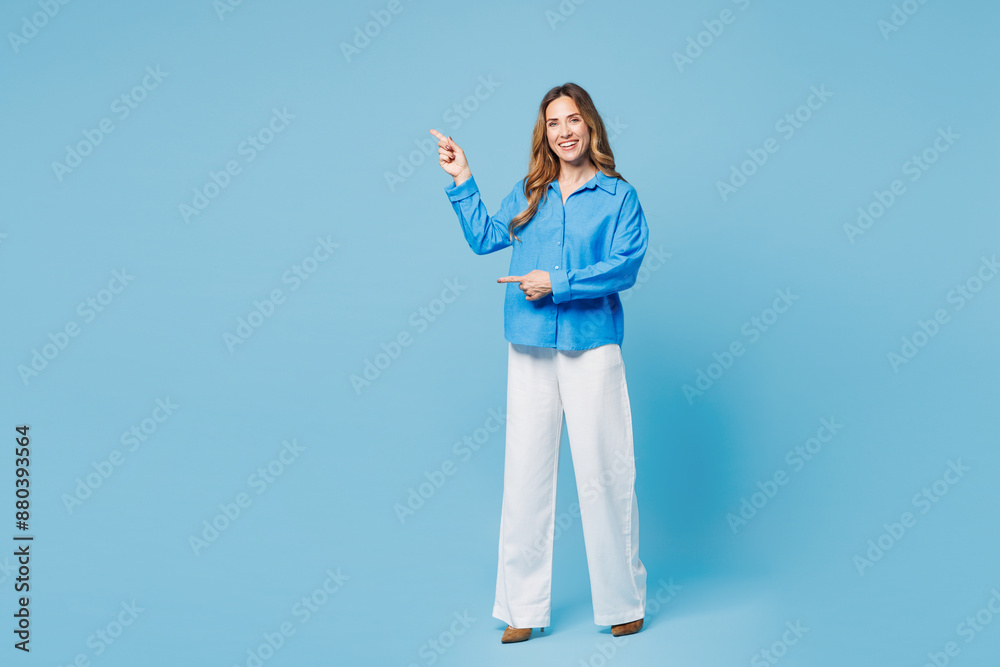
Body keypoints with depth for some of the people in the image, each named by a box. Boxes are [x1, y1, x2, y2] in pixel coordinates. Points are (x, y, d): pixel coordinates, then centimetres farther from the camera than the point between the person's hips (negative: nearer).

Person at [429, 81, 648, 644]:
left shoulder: (619, 196, 2)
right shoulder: (529, 193, 13)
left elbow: (625, 265, -9)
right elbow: (484, 238, 14)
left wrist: (558, 284, -14)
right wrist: (462, 180, 11)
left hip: (592, 347, -3)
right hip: (530, 349, 4)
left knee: (603, 472, 0)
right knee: (526, 472, 6)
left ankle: (622, 600, 18)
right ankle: (524, 608, 17)